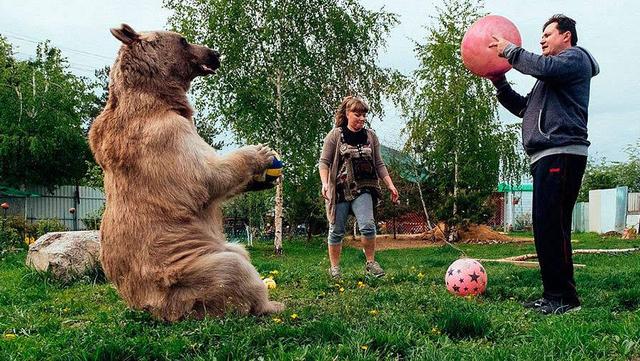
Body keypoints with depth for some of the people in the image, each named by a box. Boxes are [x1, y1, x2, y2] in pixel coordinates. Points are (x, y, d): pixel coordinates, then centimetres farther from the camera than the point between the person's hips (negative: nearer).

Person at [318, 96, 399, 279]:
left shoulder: (370, 136, 9)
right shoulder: (335, 135, -1)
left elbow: (379, 164, 13)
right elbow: (324, 162, -3)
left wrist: (390, 185, 6)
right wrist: (325, 183, -18)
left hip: (362, 190, 2)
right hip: (339, 190, -1)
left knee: (367, 225, -17)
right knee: (337, 230, 5)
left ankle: (371, 263, 0)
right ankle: (334, 267, 20)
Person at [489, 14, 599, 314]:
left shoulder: (576, 57, 4)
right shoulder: (550, 78, 32)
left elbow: (544, 67, -18)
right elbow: (523, 108, 30)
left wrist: (510, 50, -6)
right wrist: (499, 82, 20)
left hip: (561, 154, -10)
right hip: (547, 157, 10)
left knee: (551, 225, -15)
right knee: (546, 227, 8)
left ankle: (565, 298, -12)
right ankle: (553, 295, 12)